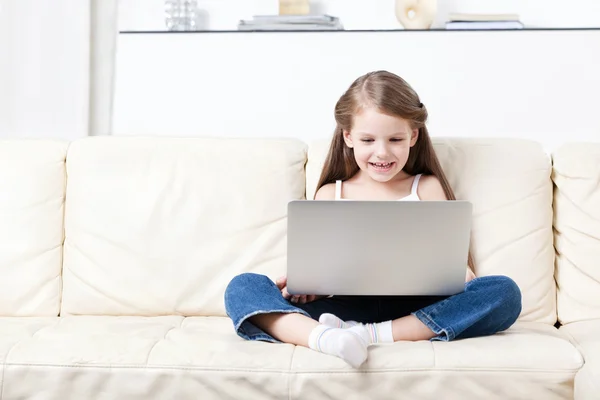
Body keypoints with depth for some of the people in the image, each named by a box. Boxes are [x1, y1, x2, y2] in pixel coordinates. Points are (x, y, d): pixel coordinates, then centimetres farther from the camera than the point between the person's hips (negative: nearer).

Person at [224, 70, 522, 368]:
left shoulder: (426, 188, 17)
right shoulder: (330, 194, 18)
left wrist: (461, 274, -14)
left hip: (413, 311, 0)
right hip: (344, 307, 0)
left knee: (505, 292, -26)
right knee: (242, 287, -19)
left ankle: (371, 334, -32)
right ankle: (323, 337, -47)